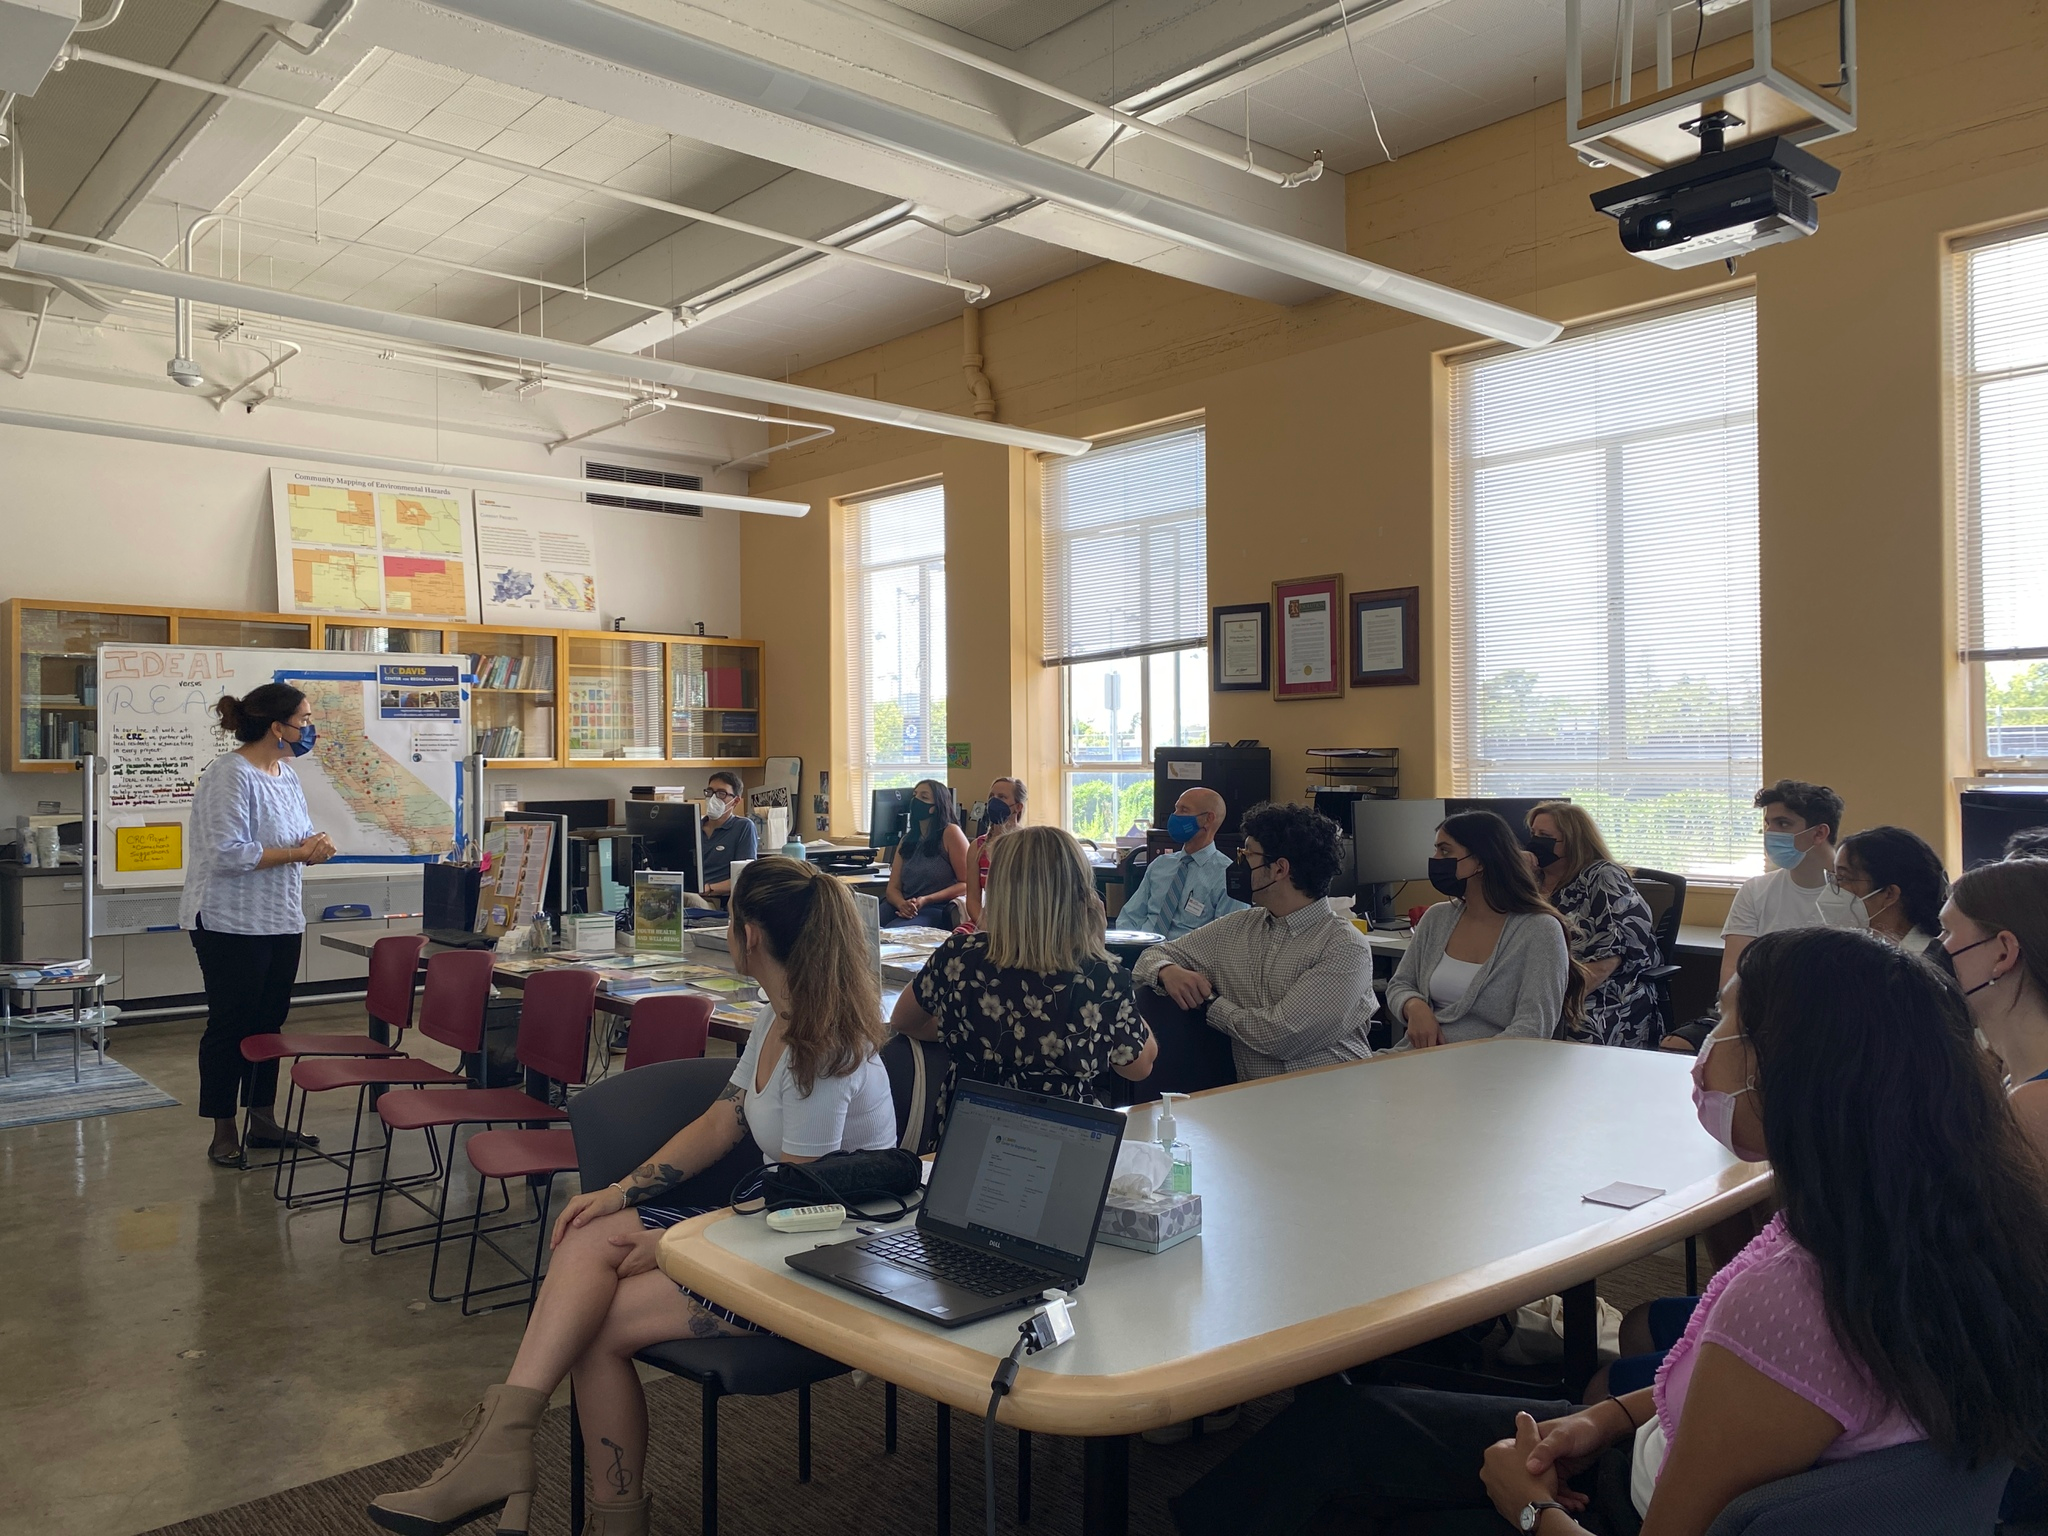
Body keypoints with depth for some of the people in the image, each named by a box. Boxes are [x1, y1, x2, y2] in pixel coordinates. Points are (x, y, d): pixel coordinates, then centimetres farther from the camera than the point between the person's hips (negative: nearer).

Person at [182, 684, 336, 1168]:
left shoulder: (285, 774, 11)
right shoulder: (229, 776, -16)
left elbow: (300, 837, 18)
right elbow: (228, 853, -24)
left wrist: (315, 845, -5)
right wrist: (296, 853, -20)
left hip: (281, 922, 8)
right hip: (233, 924, -8)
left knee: (269, 1021, 13)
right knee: (230, 1025, 1)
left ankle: (263, 1121, 23)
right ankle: (223, 1133, 11)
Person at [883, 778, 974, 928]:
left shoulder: (950, 833, -2)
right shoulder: (907, 840, 16)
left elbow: (966, 884, -5)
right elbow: (893, 887, 10)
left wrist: (926, 900, -16)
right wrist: (902, 904, -14)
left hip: (937, 910, -5)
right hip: (904, 908, 5)